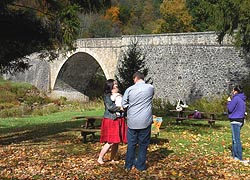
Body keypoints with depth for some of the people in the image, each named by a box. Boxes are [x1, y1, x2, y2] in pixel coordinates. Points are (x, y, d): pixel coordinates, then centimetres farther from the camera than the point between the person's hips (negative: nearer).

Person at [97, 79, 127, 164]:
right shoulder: (107, 96, -5)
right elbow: (110, 107, -17)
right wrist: (120, 108, -8)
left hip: (119, 121, 6)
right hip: (110, 121, -6)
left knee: (116, 142, 7)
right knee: (110, 142, -9)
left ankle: (112, 159, 20)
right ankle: (100, 158, 4)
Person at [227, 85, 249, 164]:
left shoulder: (236, 98, -13)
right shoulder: (242, 99, 14)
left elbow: (230, 109, -13)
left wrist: (229, 101, 2)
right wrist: (231, 101, 14)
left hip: (235, 121, -9)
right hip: (240, 120, 9)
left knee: (236, 140, -9)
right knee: (234, 139, 17)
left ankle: (240, 158, -11)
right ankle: (235, 155, 23)